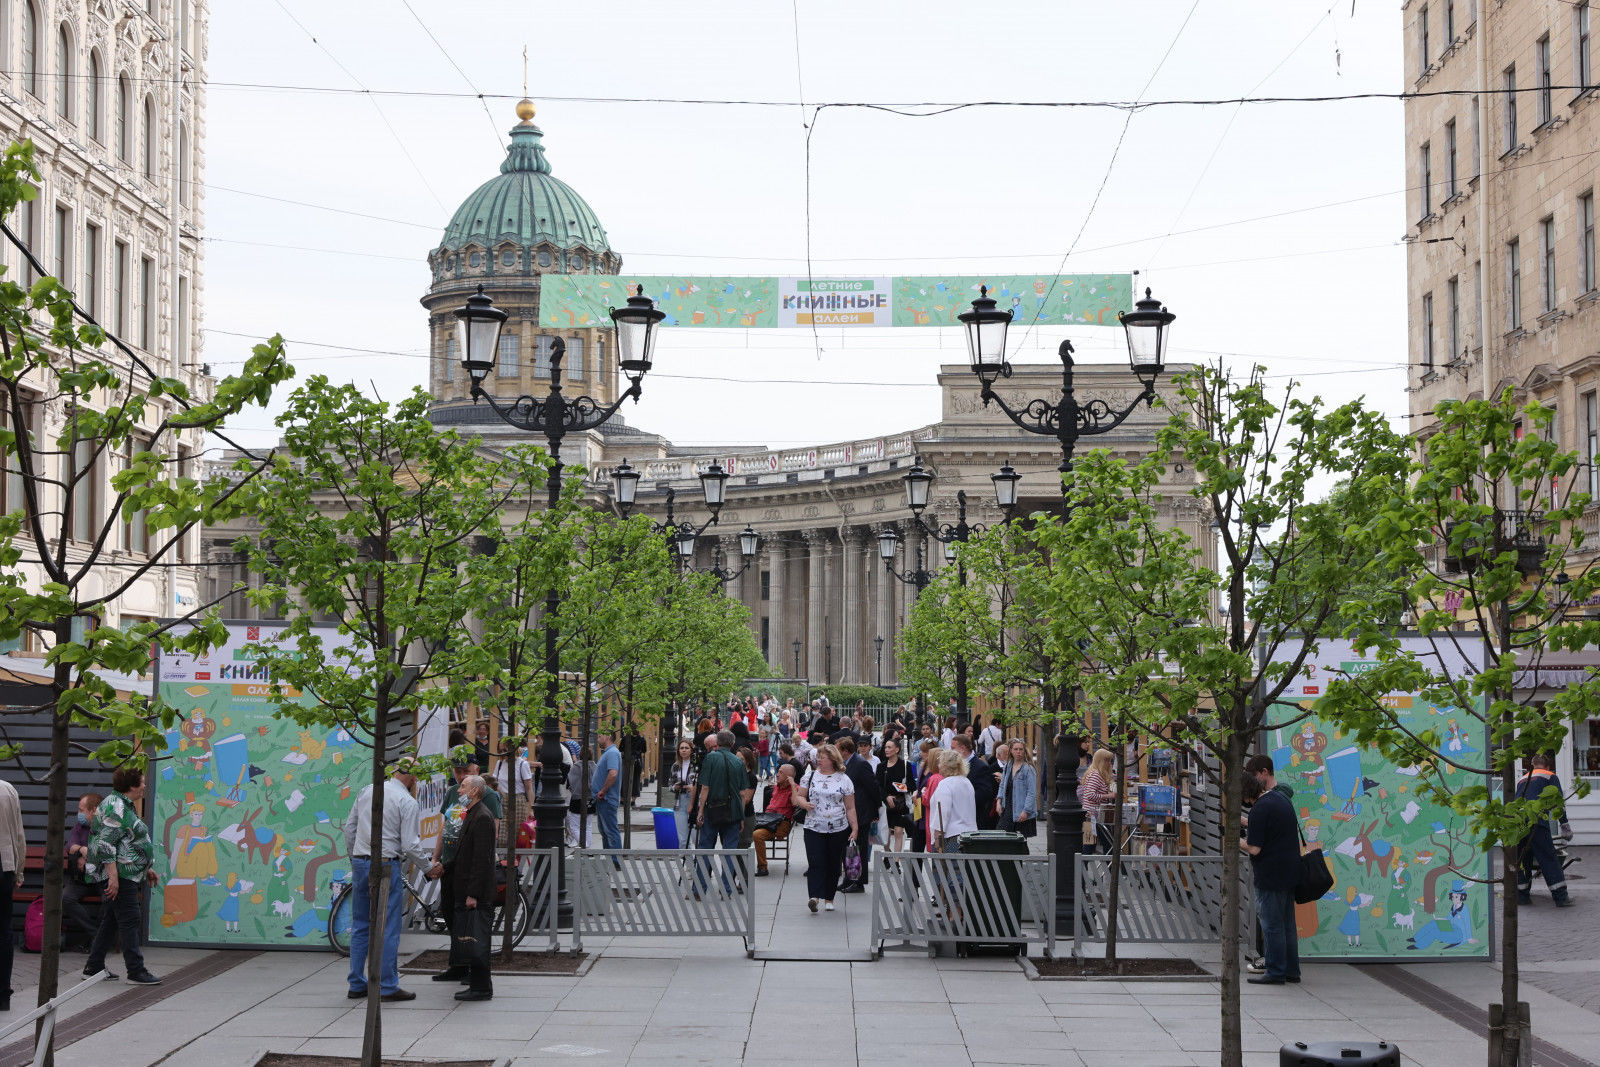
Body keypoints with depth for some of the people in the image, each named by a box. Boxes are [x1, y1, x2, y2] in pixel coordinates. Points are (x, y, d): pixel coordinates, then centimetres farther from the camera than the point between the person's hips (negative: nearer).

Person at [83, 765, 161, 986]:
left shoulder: (126, 806, 18)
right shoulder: (115, 807, -15)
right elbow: (106, 844, -22)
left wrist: (145, 869, 27)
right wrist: (113, 876, -26)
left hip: (126, 875, 11)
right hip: (119, 875, -11)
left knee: (111, 922, 13)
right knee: (129, 921, -9)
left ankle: (93, 968, 18)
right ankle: (136, 971, -8)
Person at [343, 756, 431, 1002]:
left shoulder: (367, 791, 9)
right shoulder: (407, 802, -9)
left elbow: (349, 829, 13)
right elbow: (410, 846, -12)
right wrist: (429, 864, 3)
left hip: (360, 863, 6)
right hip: (386, 866, -6)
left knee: (360, 926, 13)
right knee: (388, 928, 0)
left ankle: (357, 985, 17)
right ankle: (388, 987, 1)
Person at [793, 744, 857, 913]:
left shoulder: (844, 780, 4)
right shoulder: (810, 776, 8)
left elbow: (850, 808, 5)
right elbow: (799, 796, 11)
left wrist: (854, 829, -1)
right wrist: (804, 803, -12)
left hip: (838, 829, 0)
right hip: (814, 828, 0)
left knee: (834, 865, 6)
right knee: (816, 863, -13)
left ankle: (829, 898, 19)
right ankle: (814, 897, -23)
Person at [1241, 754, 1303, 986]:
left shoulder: (1262, 807, -19)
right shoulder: (1284, 800, 10)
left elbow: (1254, 848, -21)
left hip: (1270, 876, -9)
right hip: (1290, 872, 9)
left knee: (1272, 925, -1)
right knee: (1287, 925, 14)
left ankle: (1276, 973, 4)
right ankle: (1291, 971, 20)